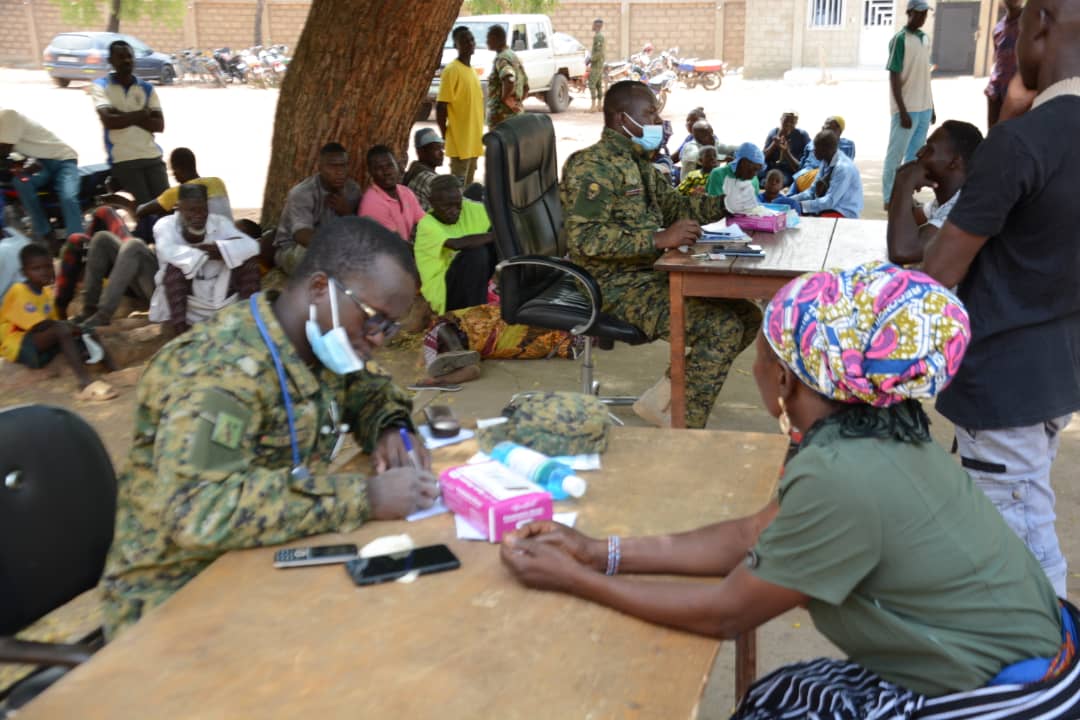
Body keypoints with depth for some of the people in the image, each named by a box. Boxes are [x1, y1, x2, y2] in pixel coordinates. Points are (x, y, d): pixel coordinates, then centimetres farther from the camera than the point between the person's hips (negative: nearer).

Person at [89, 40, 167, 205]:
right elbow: (109, 121, -13)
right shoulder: (100, 86, 3)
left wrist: (124, 116, -8)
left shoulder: (147, 88, 12)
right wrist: (141, 114, -5)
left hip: (152, 155, 4)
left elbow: (159, 125, 0)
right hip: (123, 159, -3)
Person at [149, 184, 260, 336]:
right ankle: (178, 325, -31)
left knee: (249, 256, -14)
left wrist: (219, 248, -30)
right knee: (175, 263, -29)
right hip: (188, 300, -2)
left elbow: (251, 246, -18)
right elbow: (166, 252, -32)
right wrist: (207, 252, -27)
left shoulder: (220, 223, -2)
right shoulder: (166, 225, -9)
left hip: (222, 297, 2)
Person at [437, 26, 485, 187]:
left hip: (473, 142, 9)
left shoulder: (471, 69, 13)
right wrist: (446, 136, -12)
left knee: (468, 187, 14)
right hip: (460, 143, -8)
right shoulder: (452, 70, -13)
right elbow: (440, 107, -16)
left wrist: (478, 135, 16)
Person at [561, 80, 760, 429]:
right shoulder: (593, 166, -13)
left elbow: (675, 206, 28)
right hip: (619, 286, -10)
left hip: (652, 276, 10)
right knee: (723, 327, -21)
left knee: (747, 315, 5)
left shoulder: (637, 162, 18)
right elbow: (583, 238, -25)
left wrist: (725, 203, 10)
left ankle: (666, 397, 10)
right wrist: (660, 239, -28)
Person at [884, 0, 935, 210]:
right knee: (896, 154, -2)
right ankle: (889, 198, 3)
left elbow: (924, 74, 17)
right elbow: (894, 77, -14)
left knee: (916, 154, 11)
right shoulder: (899, 39, -10)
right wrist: (902, 111, -18)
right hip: (907, 108, -7)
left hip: (924, 108, 7)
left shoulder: (925, 38, 12)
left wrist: (931, 107, 16)